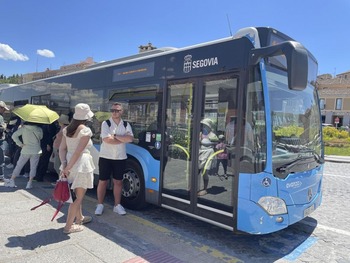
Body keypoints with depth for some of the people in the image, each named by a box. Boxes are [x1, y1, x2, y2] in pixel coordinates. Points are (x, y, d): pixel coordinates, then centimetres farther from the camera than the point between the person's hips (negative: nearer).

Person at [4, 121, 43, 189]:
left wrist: (20, 144, -3)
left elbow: (14, 136, -7)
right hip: (36, 151, 0)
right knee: (33, 167, 6)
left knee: (19, 165, 13)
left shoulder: (23, 128, -4)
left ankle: (12, 181, 19)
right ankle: (30, 183, 1)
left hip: (26, 151, 1)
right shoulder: (39, 129, -4)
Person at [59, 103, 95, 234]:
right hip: (81, 164, -8)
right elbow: (78, 152, -19)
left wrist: (64, 164, -5)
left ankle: (79, 218, 40)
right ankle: (68, 226, 12)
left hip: (70, 162, 8)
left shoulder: (67, 129, 7)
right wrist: (68, 168, -16)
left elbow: (62, 148, 2)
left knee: (77, 194, 24)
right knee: (79, 196, 6)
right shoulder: (85, 130, -15)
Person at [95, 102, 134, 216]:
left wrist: (115, 136, -15)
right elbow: (107, 140, -18)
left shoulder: (126, 125, 4)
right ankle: (100, 205, 20)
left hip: (120, 158, 3)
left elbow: (130, 138, -12)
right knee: (102, 181, 6)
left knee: (118, 182, 10)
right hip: (105, 157, -2)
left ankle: (117, 205, 21)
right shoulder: (105, 123, -5)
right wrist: (123, 139, -10)